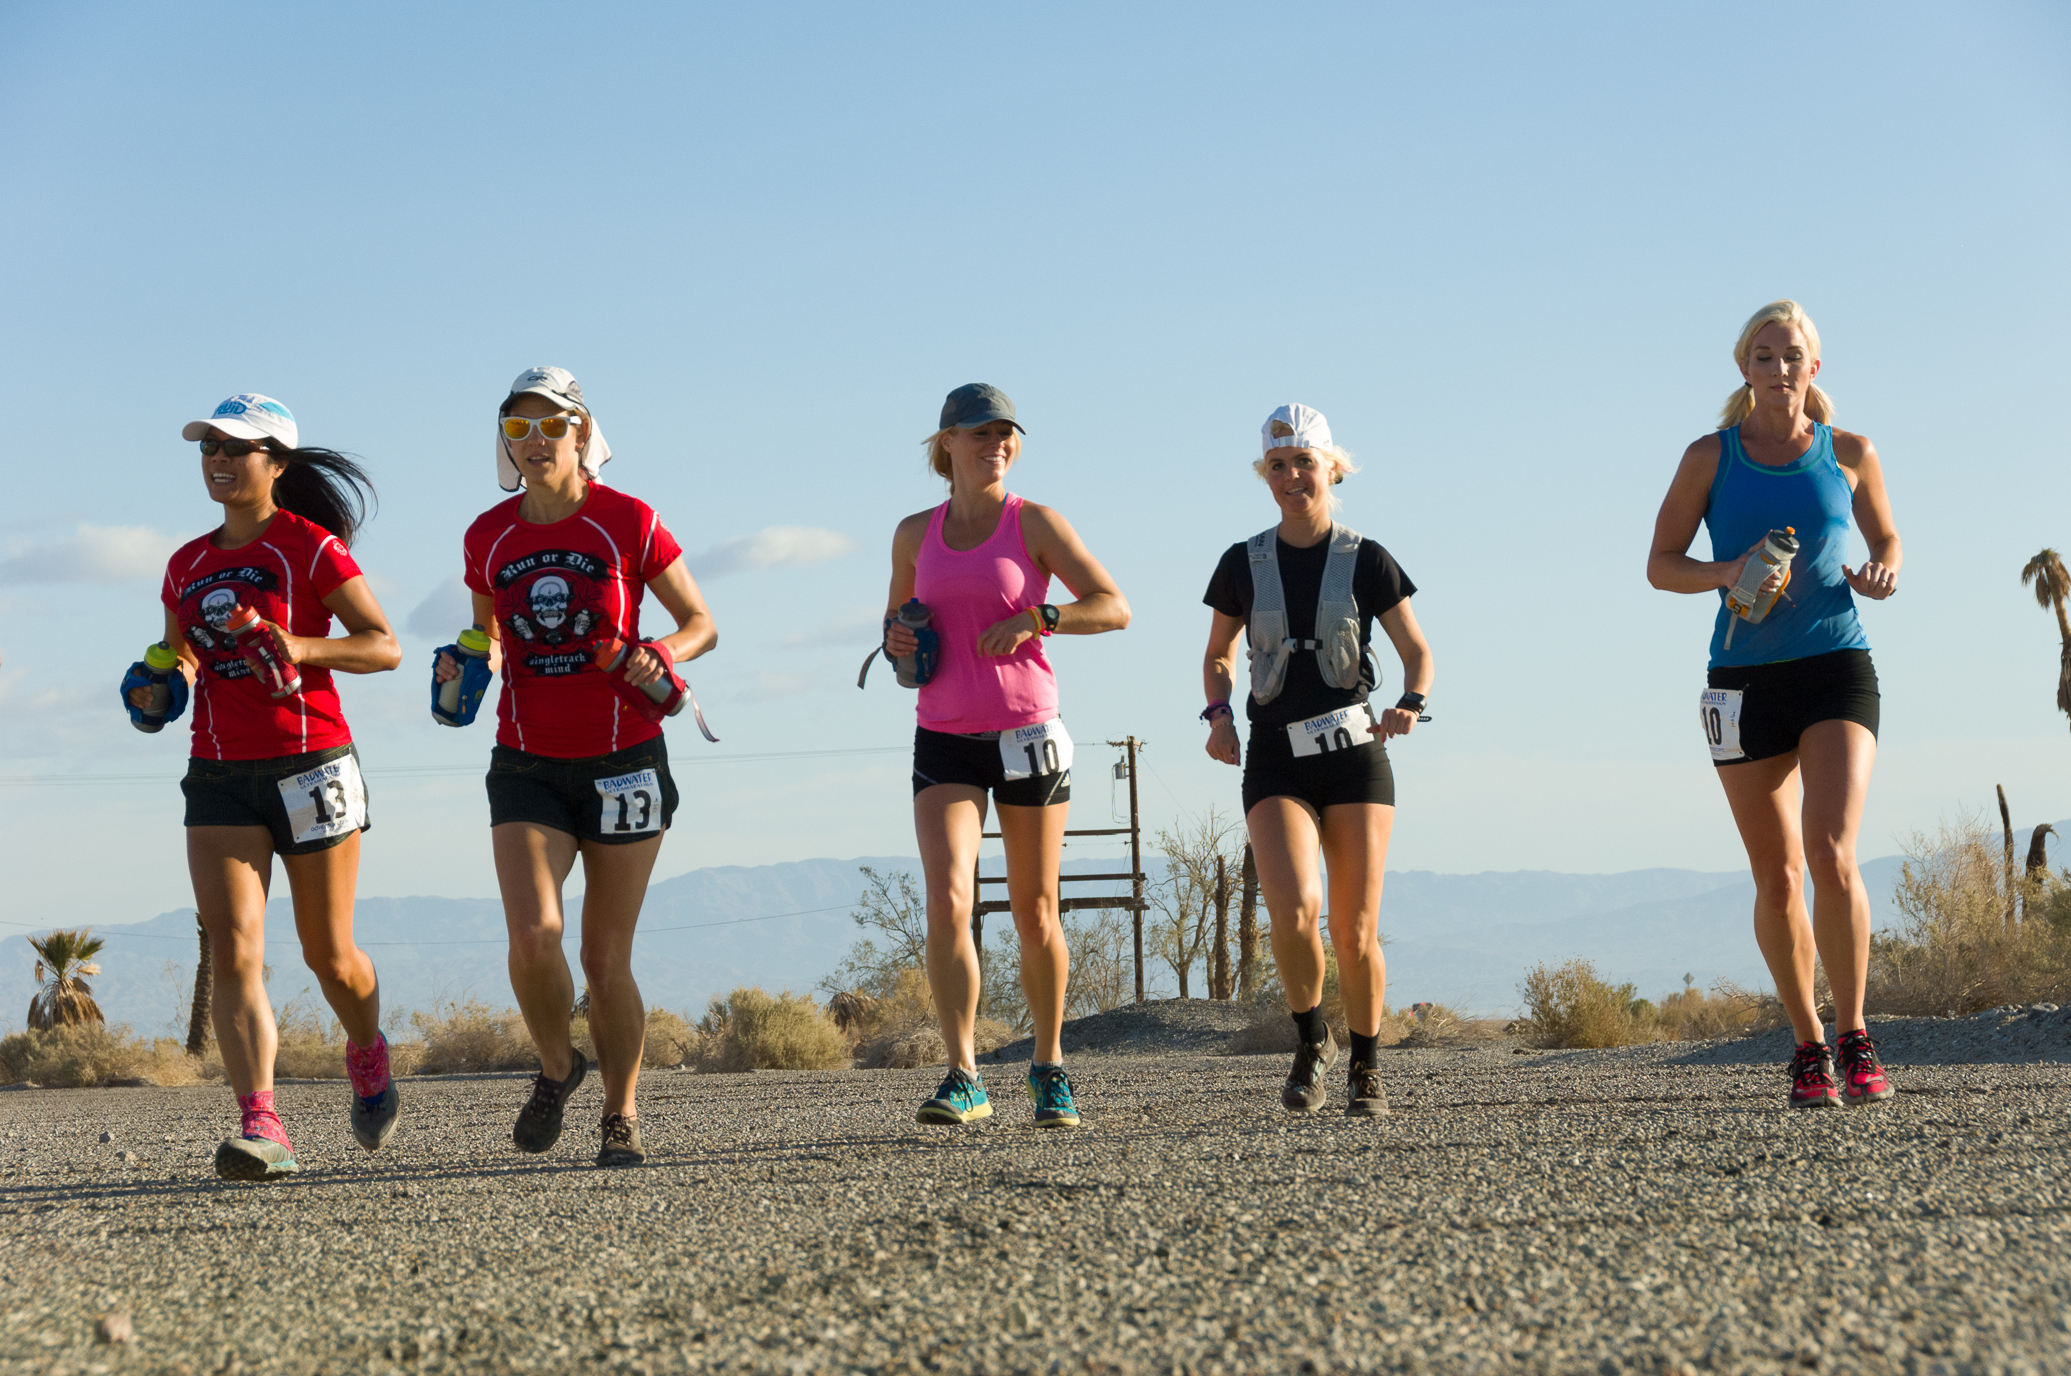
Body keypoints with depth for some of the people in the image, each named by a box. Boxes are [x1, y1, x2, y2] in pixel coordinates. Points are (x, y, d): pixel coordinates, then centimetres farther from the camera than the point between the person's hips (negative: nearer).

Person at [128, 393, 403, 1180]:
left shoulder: (310, 546, -3)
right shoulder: (187, 567, 14)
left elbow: (384, 646, -7)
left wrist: (299, 647, -22)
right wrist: (163, 686, 2)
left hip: (310, 765, -4)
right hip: (219, 778, 4)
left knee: (328, 957, 6)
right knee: (232, 953, -13)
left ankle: (367, 1055, 38)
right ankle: (261, 1127, -19)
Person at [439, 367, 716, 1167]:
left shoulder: (628, 523, -5)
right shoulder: (487, 538, 4)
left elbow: (702, 624, 3)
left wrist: (661, 655, -18)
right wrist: (467, 669, -4)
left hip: (623, 762, -2)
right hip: (527, 765, 2)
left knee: (606, 958, 1)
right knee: (533, 935, -18)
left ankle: (622, 1115, 20)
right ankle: (556, 1068, 11)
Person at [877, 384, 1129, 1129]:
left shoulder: (1035, 523, -3)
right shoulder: (915, 534, 7)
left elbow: (1115, 607, -6)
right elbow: (897, 615, 23)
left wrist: (1034, 619, -20)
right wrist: (894, 638, -1)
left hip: (1027, 733, -2)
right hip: (945, 740, 2)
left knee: (1035, 914, 7)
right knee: (946, 903, -17)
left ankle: (1050, 1068, 25)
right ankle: (963, 1079, -14)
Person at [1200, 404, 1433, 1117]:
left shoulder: (1366, 561, 0)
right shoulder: (1242, 564, 4)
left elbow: (1417, 651, 6)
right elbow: (1218, 655, 18)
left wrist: (1412, 702, -15)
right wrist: (1218, 713, -1)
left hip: (1354, 756, 0)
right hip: (1276, 762, 1)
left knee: (1356, 934, -2)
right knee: (1293, 909, -22)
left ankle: (1366, 1067, 21)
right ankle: (1311, 1041, 4)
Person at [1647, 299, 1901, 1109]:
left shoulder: (1850, 454, 4)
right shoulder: (1710, 457, 2)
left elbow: (1885, 537, 20)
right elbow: (1660, 565, 3)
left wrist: (1882, 573, -3)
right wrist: (1728, 574, -16)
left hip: (1837, 665, -1)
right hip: (1746, 675, 1)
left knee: (1832, 853, -18)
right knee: (1777, 877, 5)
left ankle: (1854, 1040, -4)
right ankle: (1808, 1047, 20)